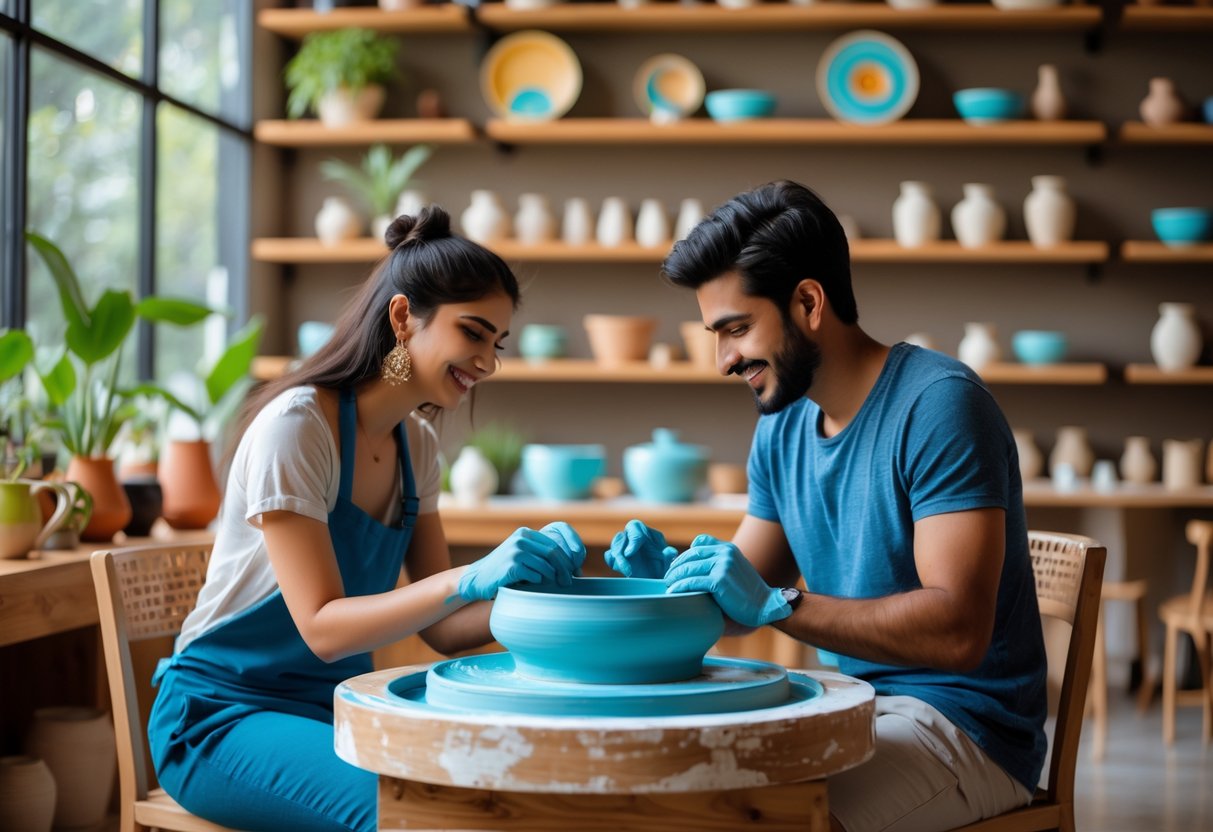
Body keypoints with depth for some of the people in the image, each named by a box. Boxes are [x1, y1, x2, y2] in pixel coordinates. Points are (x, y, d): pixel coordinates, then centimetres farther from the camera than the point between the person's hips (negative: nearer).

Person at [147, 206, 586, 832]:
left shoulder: (415, 445, 6)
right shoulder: (296, 425, -18)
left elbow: (440, 628, 3)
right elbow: (323, 628, -22)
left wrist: (533, 580, -16)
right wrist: (469, 580, -34)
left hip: (337, 705, 7)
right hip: (223, 712, -7)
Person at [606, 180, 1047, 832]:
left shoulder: (938, 405, -17)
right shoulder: (782, 424, 9)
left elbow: (959, 631, -25)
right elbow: (745, 595, 14)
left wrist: (775, 603, -29)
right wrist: (675, 574, -7)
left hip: (969, 729, -7)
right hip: (852, 705, 8)